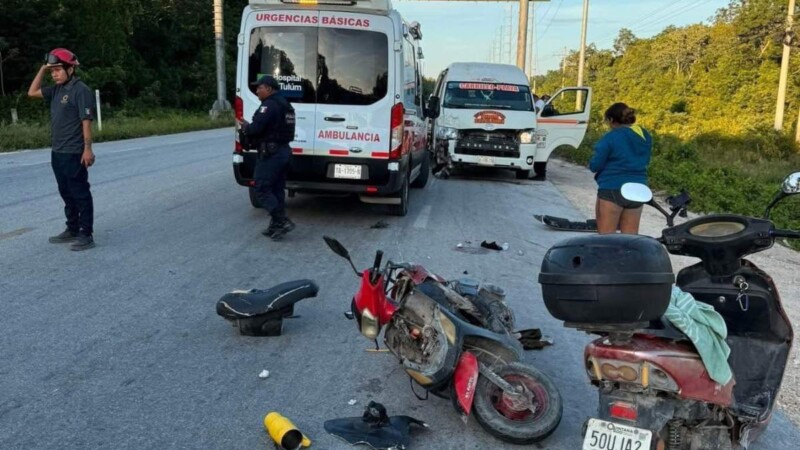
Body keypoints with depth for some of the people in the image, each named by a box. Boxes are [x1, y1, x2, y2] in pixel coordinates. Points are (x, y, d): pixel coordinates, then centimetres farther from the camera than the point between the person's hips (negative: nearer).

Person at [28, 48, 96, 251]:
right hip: (57, 153, 9)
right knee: (67, 194, 14)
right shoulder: (57, 90, 13)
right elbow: (32, 92, 21)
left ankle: (86, 235, 1)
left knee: (80, 194, -4)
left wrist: (87, 148, -20)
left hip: (74, 154, -9)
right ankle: (72, 230, 24)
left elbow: (86, 121, -16)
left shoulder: (80, 90, -12)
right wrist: (42, 69, 12)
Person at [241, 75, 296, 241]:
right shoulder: (285, 105, 18)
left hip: (271, 152, -10)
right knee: (276, 190, 13)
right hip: (283, 151, 10)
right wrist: (250, 127, 13)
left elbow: (256, 127, -22)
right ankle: (277, 226, 17)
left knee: (262, 189, -5)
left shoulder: (269, 105, -14)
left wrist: (245, 127, -1)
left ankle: (282, 222, -10)